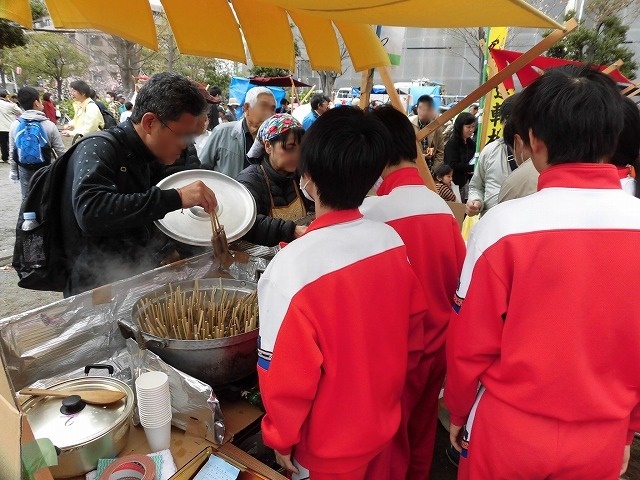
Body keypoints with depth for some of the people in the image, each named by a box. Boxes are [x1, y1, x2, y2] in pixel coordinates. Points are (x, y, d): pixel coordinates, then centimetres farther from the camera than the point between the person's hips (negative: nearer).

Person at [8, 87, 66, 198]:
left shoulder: (15, 125, -4)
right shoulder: (49, 125, -13)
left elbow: (12, 151, 2)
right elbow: (61, 151, -9)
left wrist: (14, 171, 14)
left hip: (24, 170, 2)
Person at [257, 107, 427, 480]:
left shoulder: (291, 267, -32)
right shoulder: (392, 241, -15)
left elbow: (287, 374, -23)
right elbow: (413, 317, 0)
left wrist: (280, 436, -5)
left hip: (331, 448, -4)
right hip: (387, 421, 5)